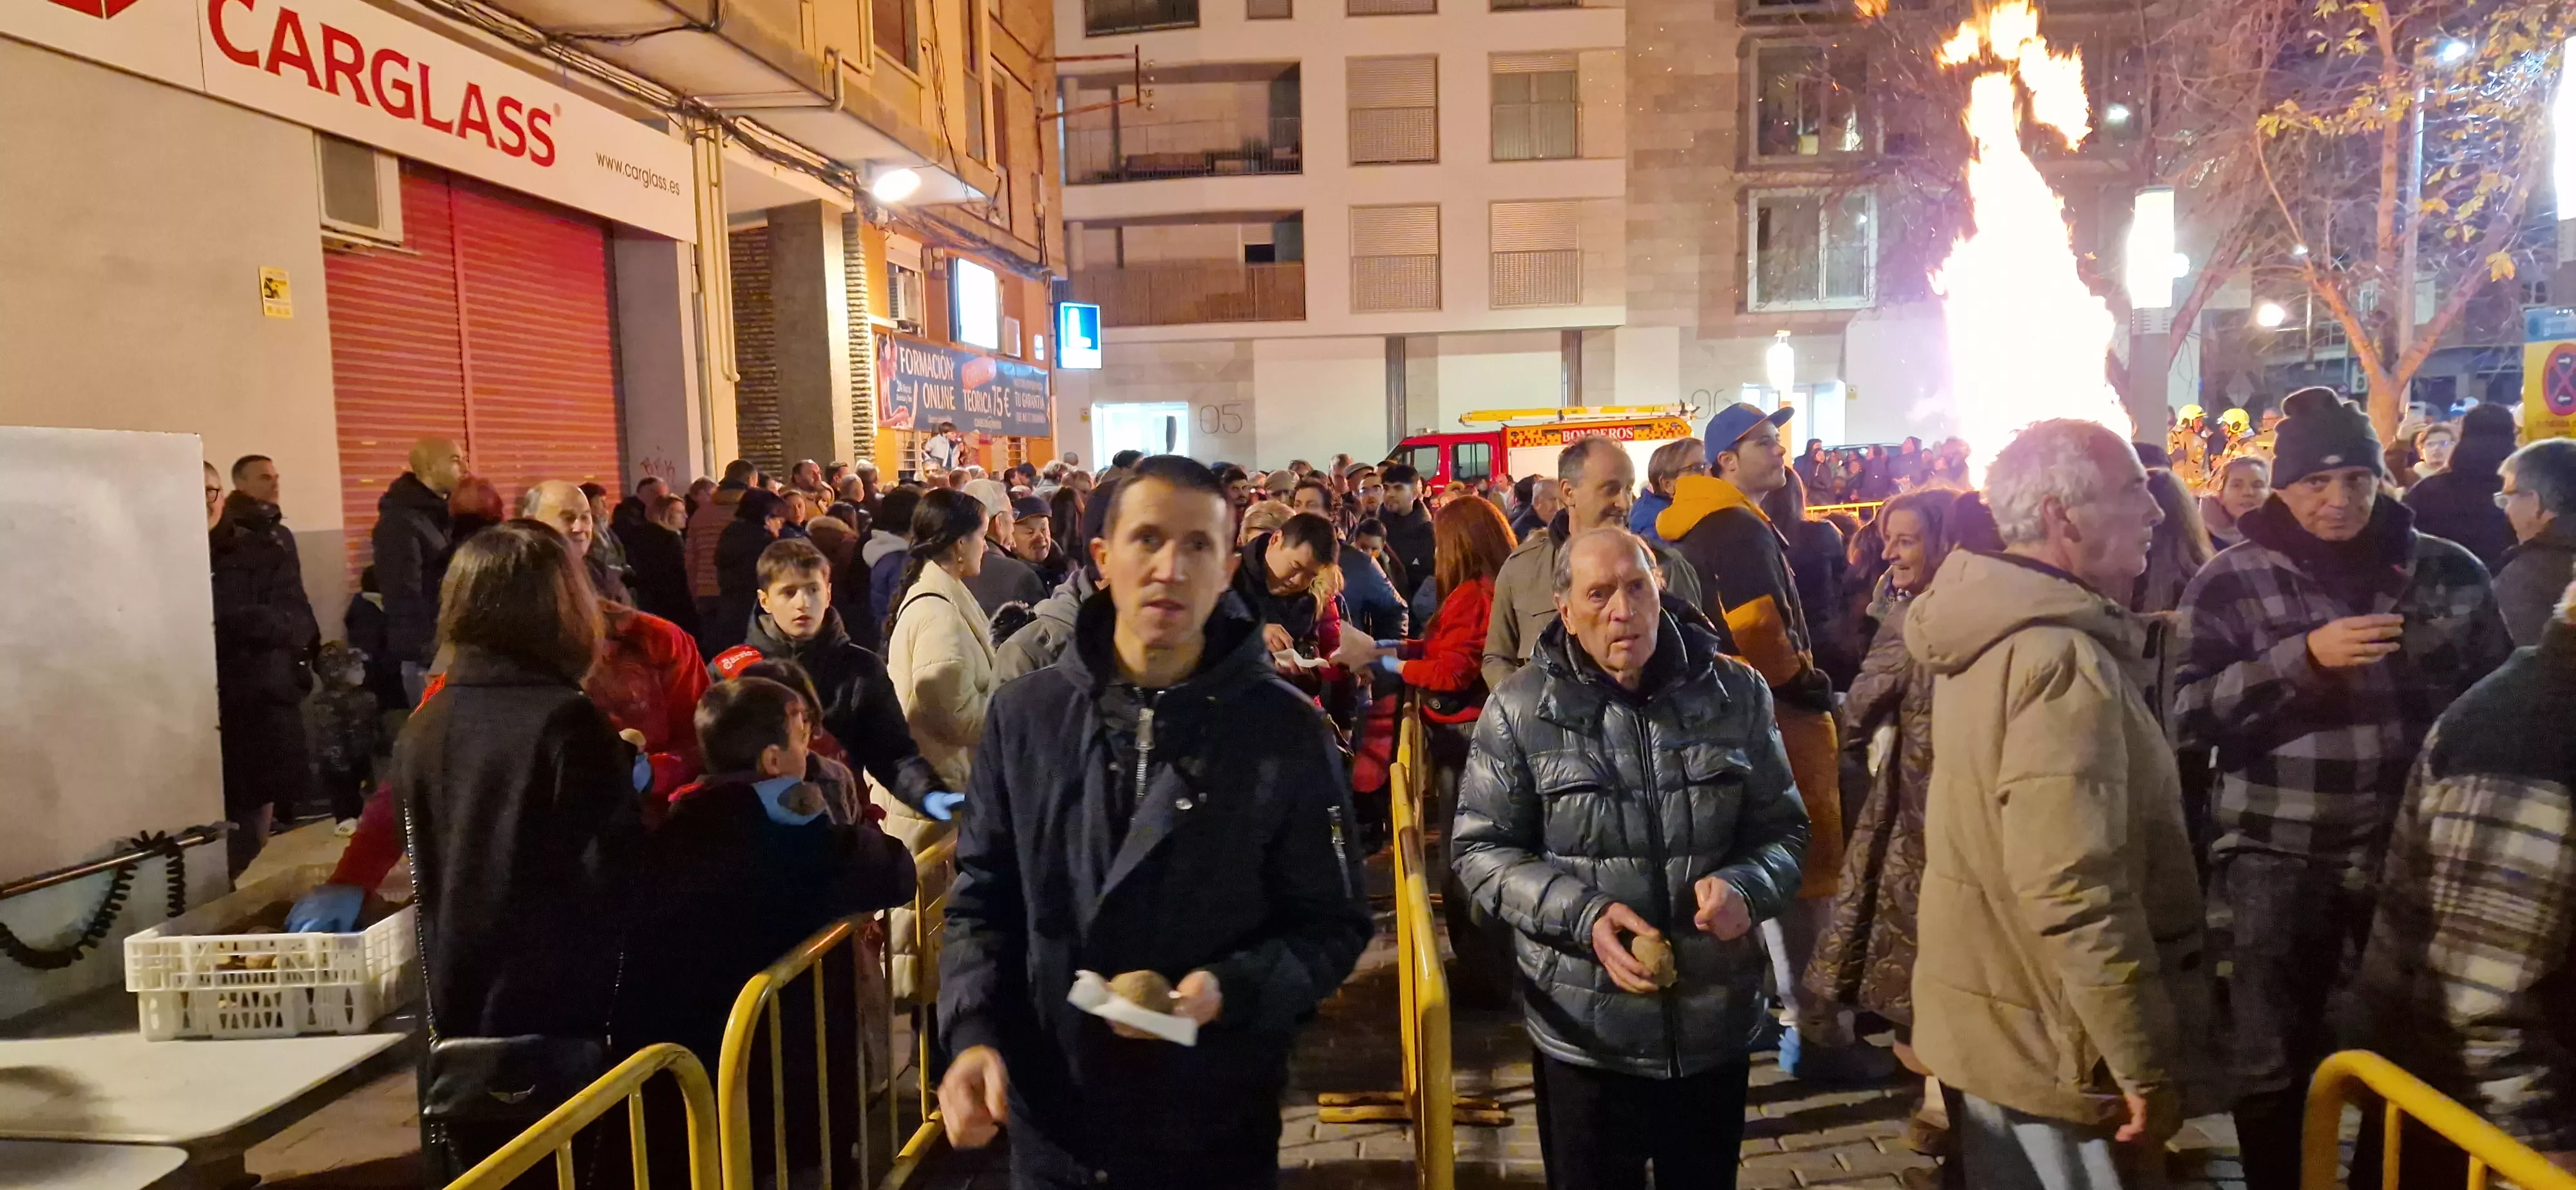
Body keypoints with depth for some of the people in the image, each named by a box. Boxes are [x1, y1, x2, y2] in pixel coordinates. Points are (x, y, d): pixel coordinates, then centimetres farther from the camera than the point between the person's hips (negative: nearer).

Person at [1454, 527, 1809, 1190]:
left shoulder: (1735, 694, -2)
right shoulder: (1520, 709, -9)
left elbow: (1783, 828, 7)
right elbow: (1482, 850, -5)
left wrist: (1744, 886, -15)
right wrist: (1582, 916, -20)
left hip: (1717, 1024, 2)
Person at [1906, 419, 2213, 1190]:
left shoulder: (1990, 629, 5)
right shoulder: (2062, 657, -25)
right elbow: (2073, 892, -29)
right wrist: (2148, 1066, -22)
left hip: (1983, 1016, 9)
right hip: (2053, 1041, -9)